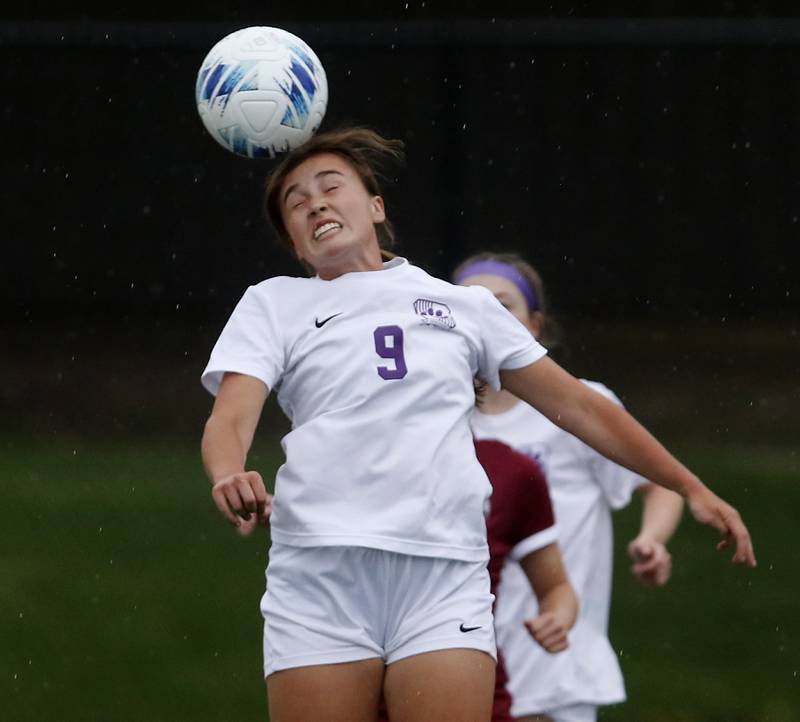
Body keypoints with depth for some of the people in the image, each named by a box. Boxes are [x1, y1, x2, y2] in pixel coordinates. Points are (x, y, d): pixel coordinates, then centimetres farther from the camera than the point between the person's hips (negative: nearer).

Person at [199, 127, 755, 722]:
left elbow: (575, 404, 25)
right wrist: (229, 476, -24)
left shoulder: (464, 304, 21)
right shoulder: (273, 303, 17)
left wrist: (691, 487, 20)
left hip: (446, 577, 1)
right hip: (319, 571, 0)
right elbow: (230, 417, 1)